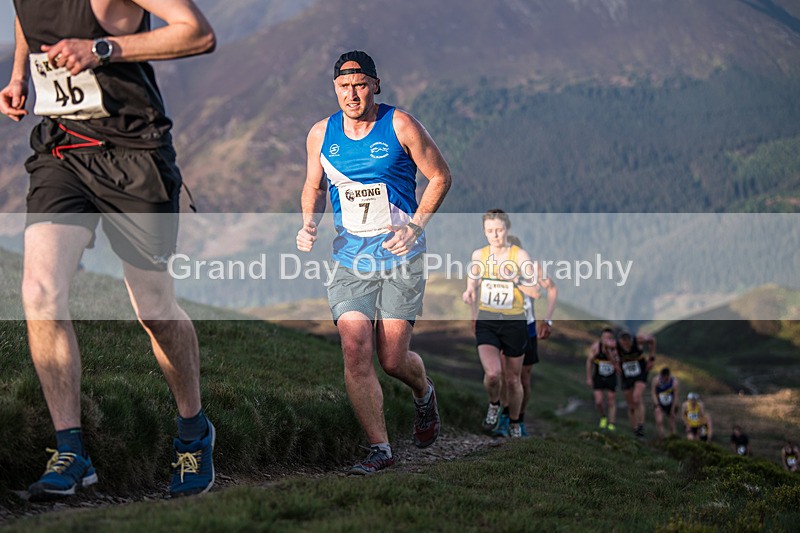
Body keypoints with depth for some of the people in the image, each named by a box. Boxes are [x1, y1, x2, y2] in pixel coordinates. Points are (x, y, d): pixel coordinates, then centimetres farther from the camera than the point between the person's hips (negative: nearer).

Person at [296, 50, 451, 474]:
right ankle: (379, 448, 1)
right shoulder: (321, 135, 5)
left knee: (392, 359, -3)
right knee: (355, 351, -11)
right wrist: (309, 224, 1)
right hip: (351, 259, 3)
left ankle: (424, 394, 34)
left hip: (401, 256, -3)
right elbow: (314, 187, 20)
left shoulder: (399, 126, -5)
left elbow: (440, 176, 2)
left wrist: (415, 225, -10)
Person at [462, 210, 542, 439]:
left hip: (514, 323, -1)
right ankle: (494, 404, 12)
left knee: (513, 379, 10)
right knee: (492, 373, -21)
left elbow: (536, 292, -12)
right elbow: (472, 288, 19)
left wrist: (514, 280, -23)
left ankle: (514, 423, 32)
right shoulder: (478, 255, 3)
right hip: (486, 321, 1)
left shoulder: (520, 255, -7)